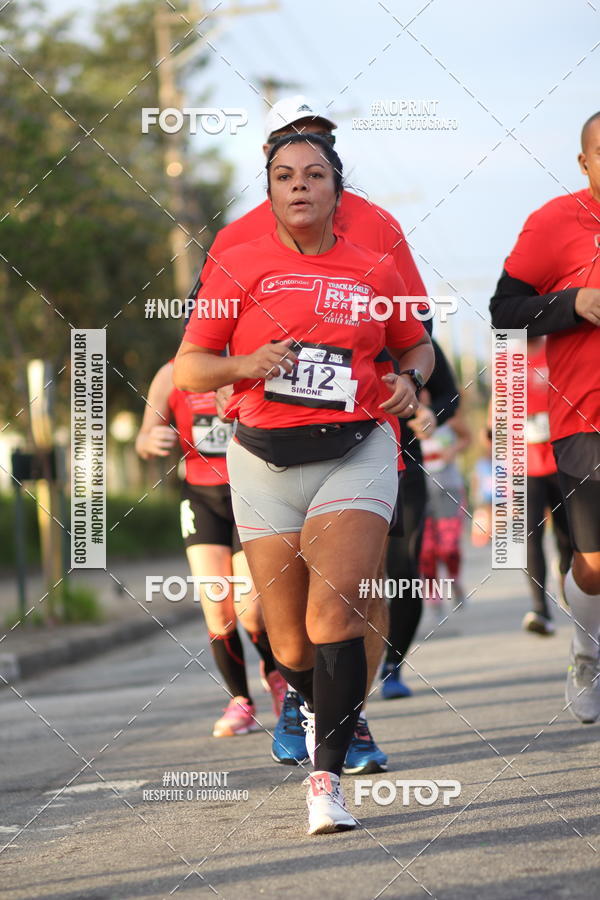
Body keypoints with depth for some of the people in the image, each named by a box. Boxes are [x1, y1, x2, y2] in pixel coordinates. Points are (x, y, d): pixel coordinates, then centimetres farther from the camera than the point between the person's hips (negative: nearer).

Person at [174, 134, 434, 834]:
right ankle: (315, 706, 39)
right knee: (290, 642, 4)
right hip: (266, 459, 1)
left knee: (336, 615, -18)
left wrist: (410, 379, 3)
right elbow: (186, 368, 5)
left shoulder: (374, 270, 8)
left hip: (355, 453, 0)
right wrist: (246, 364, -14)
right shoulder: (240, 265, 4)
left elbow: (417, 344, 25)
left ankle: (327, 777, -16)